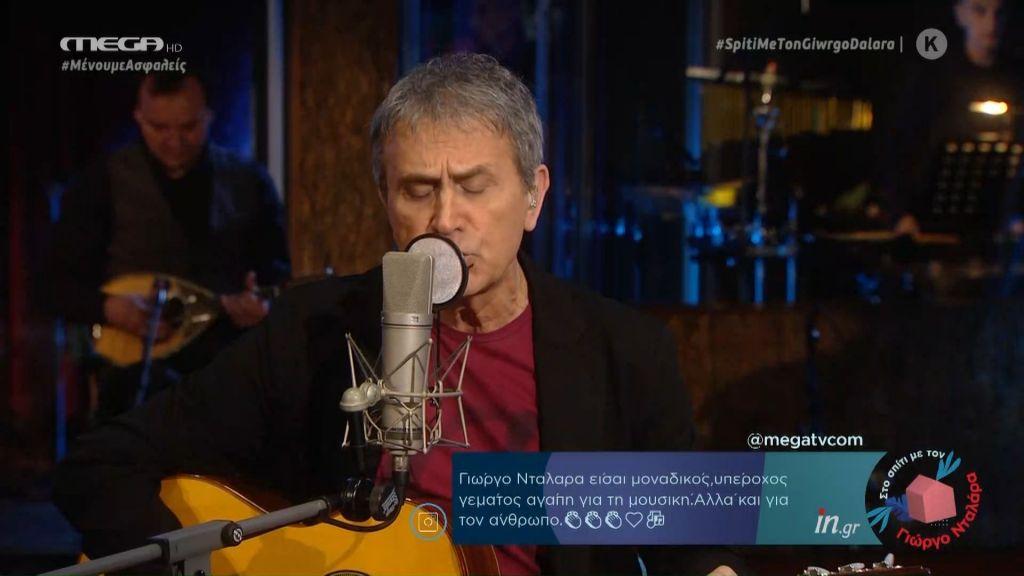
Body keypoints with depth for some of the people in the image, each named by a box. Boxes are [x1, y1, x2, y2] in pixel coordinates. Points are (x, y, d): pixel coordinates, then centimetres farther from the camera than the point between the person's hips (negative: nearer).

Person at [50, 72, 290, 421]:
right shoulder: (103, 184, 5)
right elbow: (61, 284, 4)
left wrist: (264, 301, -13)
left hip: (232, 353, 3)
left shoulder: (248, 181, 11)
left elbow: (280, 270, 12)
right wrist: (109, 308, -17)